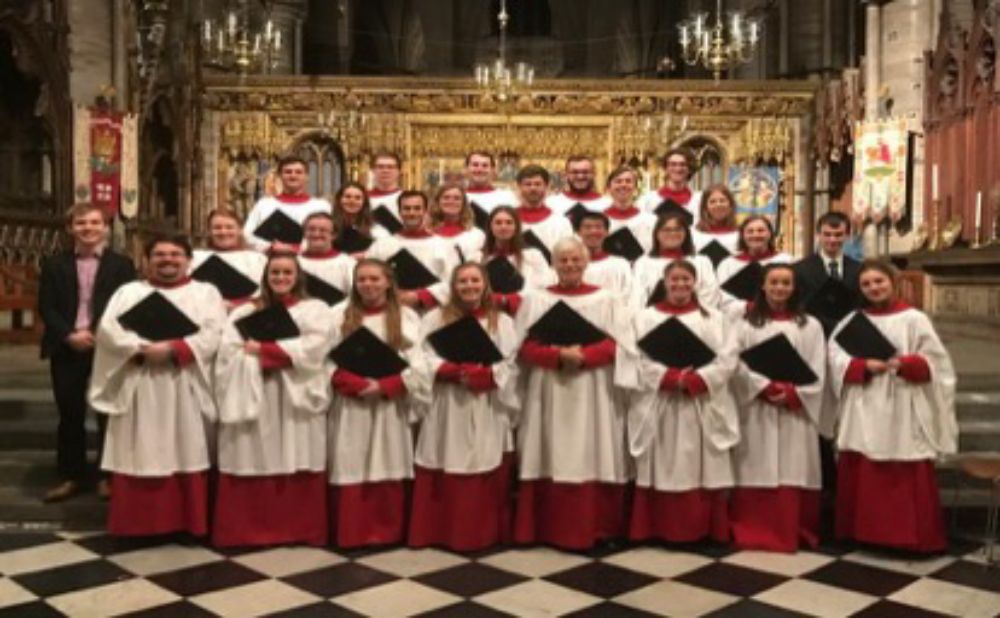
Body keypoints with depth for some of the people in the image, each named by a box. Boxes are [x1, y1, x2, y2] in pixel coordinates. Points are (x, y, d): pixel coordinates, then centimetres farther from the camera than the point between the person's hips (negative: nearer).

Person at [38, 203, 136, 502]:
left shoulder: (121, 264, 3)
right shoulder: (54, 264, 8)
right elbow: (46, 307, 2)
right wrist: (69, 335, -13)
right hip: (67, 349, 2)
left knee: (109, 413, 5)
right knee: (70, 414, 8)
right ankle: (71, 475, 19)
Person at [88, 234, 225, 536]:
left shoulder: (206, 292, 10)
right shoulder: (129, 291, 14)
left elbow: (215, 334, -6)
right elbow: (108, 330, 0)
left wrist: (174, 349, -17)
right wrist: (142, 349, -16)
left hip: (186, 389, -1)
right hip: (138, 387, 1)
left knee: (188, 454, 0)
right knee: (140, 455, 2)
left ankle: (188, 520, 8)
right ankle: (138, 522, 11)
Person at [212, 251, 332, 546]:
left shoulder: (315, 309, 10)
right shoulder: (246, 312, 16)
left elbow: (314, 347, -8)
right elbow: (228, 351, 2)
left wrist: (264, 349, -9)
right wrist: (283, 352, -12)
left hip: (297, 398, -1)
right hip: (252, 397, 2)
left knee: (298, 465, -2)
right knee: (252, 463, -1)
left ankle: (300, 529, 6)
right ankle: (250, 529, 7)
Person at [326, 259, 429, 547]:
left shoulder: (406, 317, 4)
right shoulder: (339, 315, 5)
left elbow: (416, 365, -3)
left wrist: (383, 386, -16)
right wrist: (358, 384, -16)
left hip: (390, 405, 0)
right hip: (350, 405, 0)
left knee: (388, 470, 4)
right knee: (350, 470, 1)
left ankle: (385, 532, 14)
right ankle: (348, 533, 11)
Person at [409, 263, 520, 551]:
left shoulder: (502, 321, 10)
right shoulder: (435, 318, 8)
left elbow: (509, 365, 1)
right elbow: (425, 359, -3)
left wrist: (484, 375, -17)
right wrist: (455, 372, -18)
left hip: (487, 411, 1)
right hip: (446, 408, -1)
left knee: (487, 476, 2)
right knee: (444, 477, 1)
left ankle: (483, 533, 12)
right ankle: (441, 531, 10)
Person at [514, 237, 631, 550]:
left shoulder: (606, 300, 7)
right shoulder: (536, 300, 8)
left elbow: (616, 345, -3)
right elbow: (526, 347, -1)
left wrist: (583, 356, -18)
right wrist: (559, 356, -17)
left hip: (594, 394, 0)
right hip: (549, 393, 0)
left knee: (593, 459, 0)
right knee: (553, 460, 1)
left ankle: (595, 528, 10)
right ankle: (549, 528, 9)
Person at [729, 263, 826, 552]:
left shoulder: (810, 325, 9)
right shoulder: (746, 323, 6)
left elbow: (817, 371, 2)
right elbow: (738, 365, -3)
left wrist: (792, 394, -13)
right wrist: (767, 388, -15)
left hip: (796, 410, 1)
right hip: (756, 409, -1)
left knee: (793, 471, 1)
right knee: (758, 471, -1)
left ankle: (793, 532, 10)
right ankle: (754, 532, 6)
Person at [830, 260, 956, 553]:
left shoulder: (914, 319, 1)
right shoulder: (852, 320, 8)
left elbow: (935, 361, -1)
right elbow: (836, 358, 1)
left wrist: (906, 364, -19)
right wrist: (864, 366, -15)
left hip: (903, 411, -2)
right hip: (864, 412, 3)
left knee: (907, 478, -2)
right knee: (862, 475, 6)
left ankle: (911, 536, 8)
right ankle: (865, 531, 18)